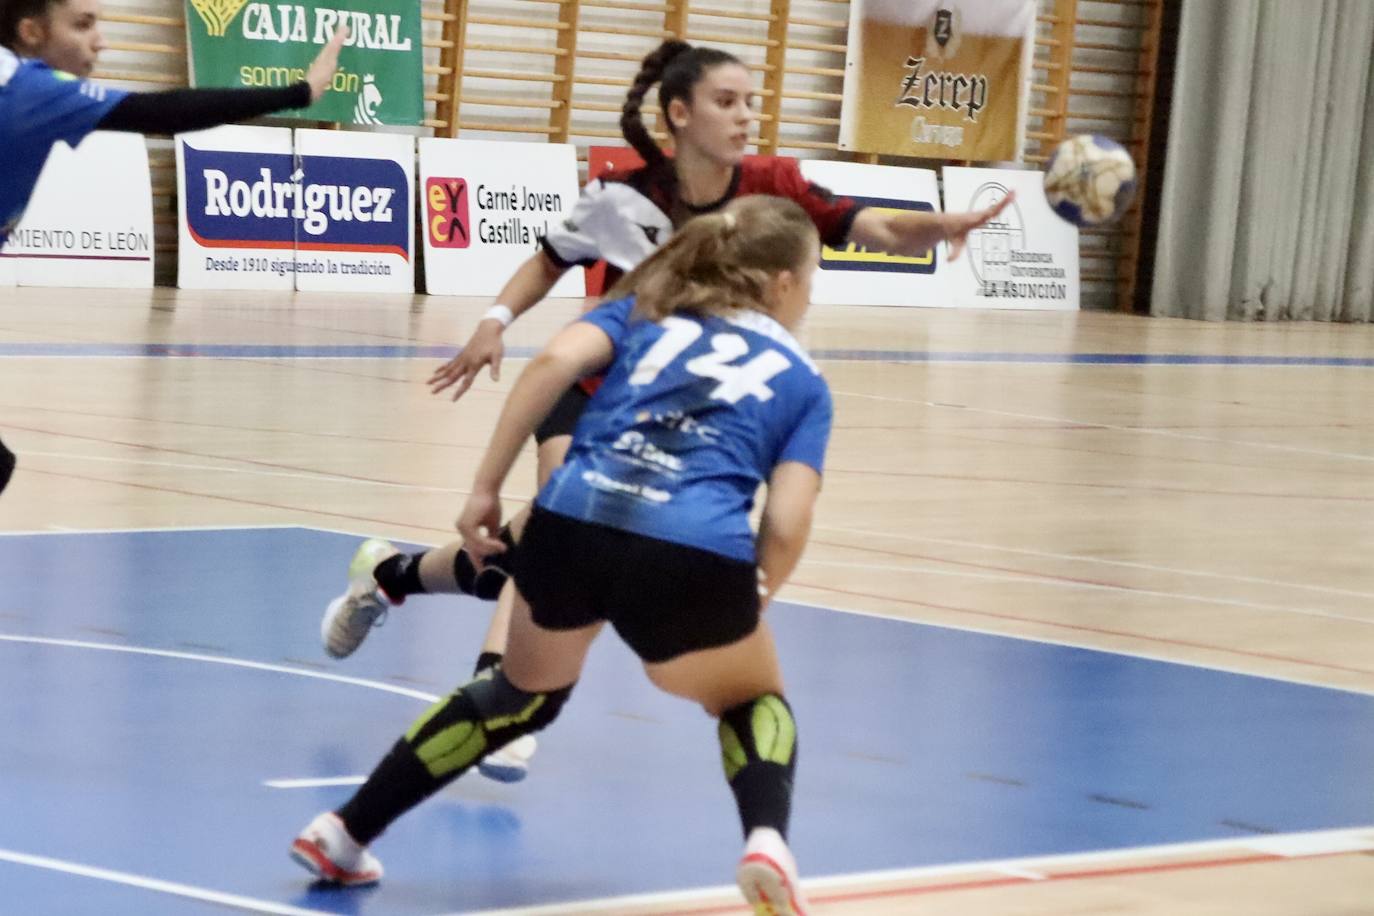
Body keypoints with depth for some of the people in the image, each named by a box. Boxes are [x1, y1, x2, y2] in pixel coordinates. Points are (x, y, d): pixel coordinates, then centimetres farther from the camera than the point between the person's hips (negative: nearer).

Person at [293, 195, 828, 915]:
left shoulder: (647, 308, 26)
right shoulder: (802, 380, 21)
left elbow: (556, 361, 5)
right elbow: (785, 528, 7)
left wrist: (484, 489, 7)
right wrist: (749, 603, 25)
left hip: (569, 525, 3)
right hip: (696, 554, -2)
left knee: (522, 695, 31)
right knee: (756, 705, 27)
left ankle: (343, 834, 32)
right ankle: (766, 838, -3)